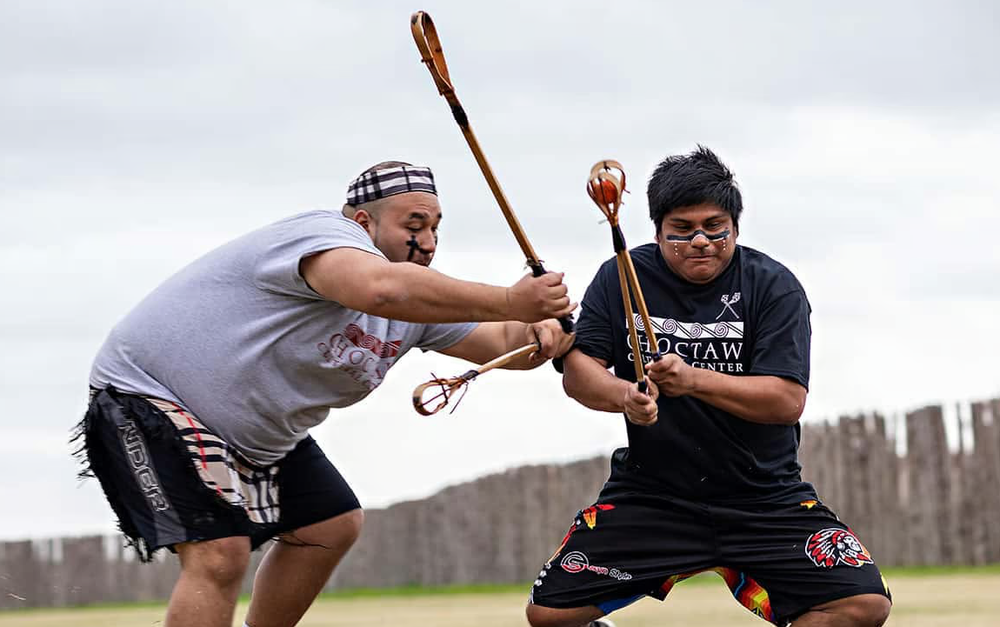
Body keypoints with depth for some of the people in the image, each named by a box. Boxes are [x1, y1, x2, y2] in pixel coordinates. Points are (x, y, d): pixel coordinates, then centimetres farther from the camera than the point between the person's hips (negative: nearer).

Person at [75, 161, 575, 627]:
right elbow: (383, 289, -49)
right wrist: (509, 301, -49)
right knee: (220, 555, -24)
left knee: (333, 525, 16)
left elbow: (497, 341, 2)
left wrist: (537, 335, -23)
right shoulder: (326, 233, -28)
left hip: (256, 431, 10)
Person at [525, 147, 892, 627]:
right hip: (648, 493, 1)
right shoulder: (622, 279, 2)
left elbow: (788, 401, -15)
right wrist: (623, 396, -27)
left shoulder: (773, 286, -5)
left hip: (765, 496, -1)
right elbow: (577, 371, -5)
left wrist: (695, 380, -29)